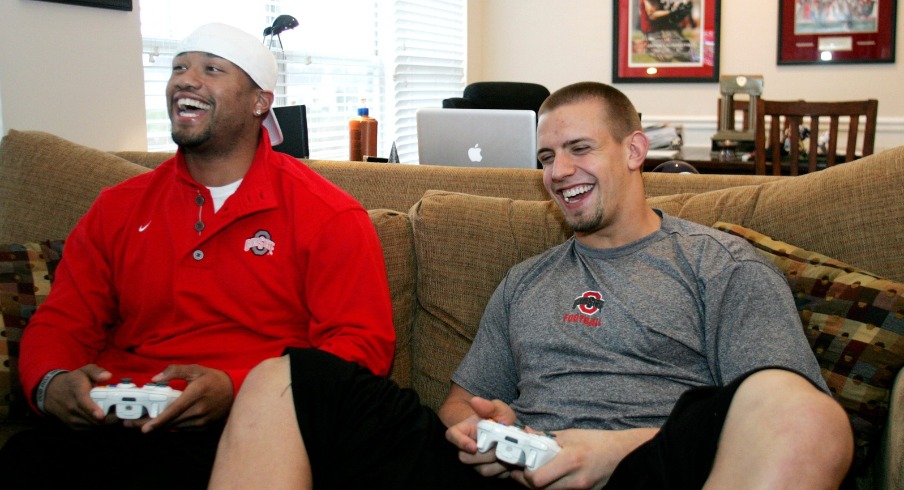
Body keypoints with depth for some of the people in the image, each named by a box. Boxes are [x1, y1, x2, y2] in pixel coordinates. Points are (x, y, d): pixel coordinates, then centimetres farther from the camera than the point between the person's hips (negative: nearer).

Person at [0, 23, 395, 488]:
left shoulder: (328, 216, 0)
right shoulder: (118, 207, 15)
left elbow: (362, 344, -6)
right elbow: (60, 323, 16)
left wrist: (234, 389, -19)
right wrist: (50, 384, -9)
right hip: (110, 424, 4)